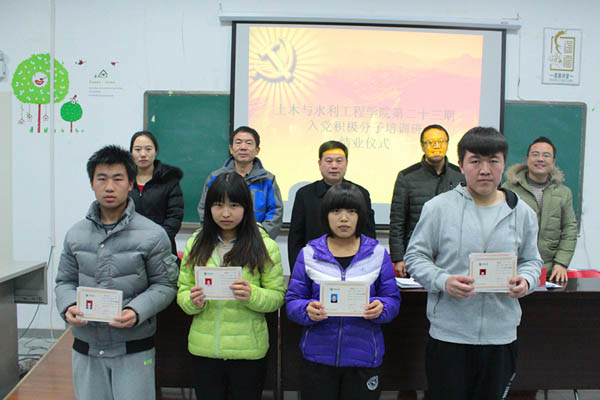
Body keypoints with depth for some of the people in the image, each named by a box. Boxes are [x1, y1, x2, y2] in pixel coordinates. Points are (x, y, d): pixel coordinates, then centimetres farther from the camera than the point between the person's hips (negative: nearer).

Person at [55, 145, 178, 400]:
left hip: (134, 349, -3)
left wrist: (136, 311, -21)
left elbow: (165, 285, -6)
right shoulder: (76, 235, 5)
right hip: (86, 347, 3)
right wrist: (68, 307, -10)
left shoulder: (153, 235, -8)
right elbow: (65, 281, 11)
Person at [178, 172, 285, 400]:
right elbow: (182, 292, 8)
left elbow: (277, 296, -3)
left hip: (248, 351, -2)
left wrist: (252, 295, -23)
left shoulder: (264, 246, -4)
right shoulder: (196, 244, 5)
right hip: (203, 349, 2)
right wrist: (193, 301, -14)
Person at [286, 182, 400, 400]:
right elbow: (293, 301, 0)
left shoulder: (378, 253, 2)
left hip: (363, 357, 1)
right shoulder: (309, 253, 0)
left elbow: (393, 300, 2)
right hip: (318, 355, 0)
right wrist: (308, 310, -20)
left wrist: (380, 308, -19)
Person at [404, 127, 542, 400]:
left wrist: (526, 280, -8)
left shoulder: (522, 213, 6)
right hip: (448, 334, -3)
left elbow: (531, 260, 15)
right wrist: (444, 281, -19)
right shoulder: (439, 207, -5)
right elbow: (415, 256, -2)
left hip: (501, 335, 3)